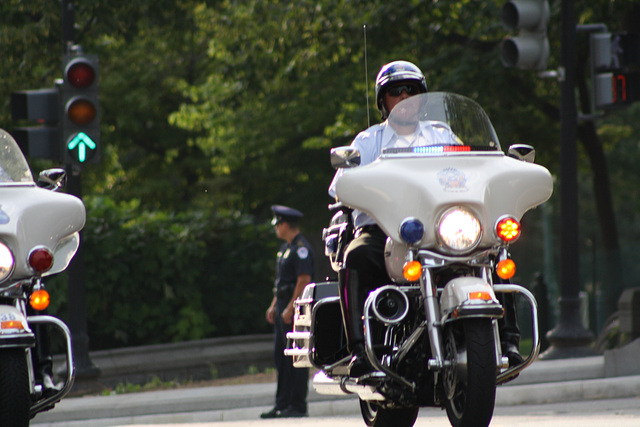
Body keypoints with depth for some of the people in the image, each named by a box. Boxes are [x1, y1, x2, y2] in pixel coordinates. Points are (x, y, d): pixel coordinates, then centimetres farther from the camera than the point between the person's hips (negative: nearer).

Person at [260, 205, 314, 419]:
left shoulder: (301, 249, -13)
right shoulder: (285, 248, 19)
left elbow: (304, 280, -20)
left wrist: (290, 308, -22)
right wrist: (274, 306, 18)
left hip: (296, 306, -10)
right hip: (283, 306, 10)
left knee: (296, 359, -8)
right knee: (281, 356, 9)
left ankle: (298, 405, -7)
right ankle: (282, 405, 12)